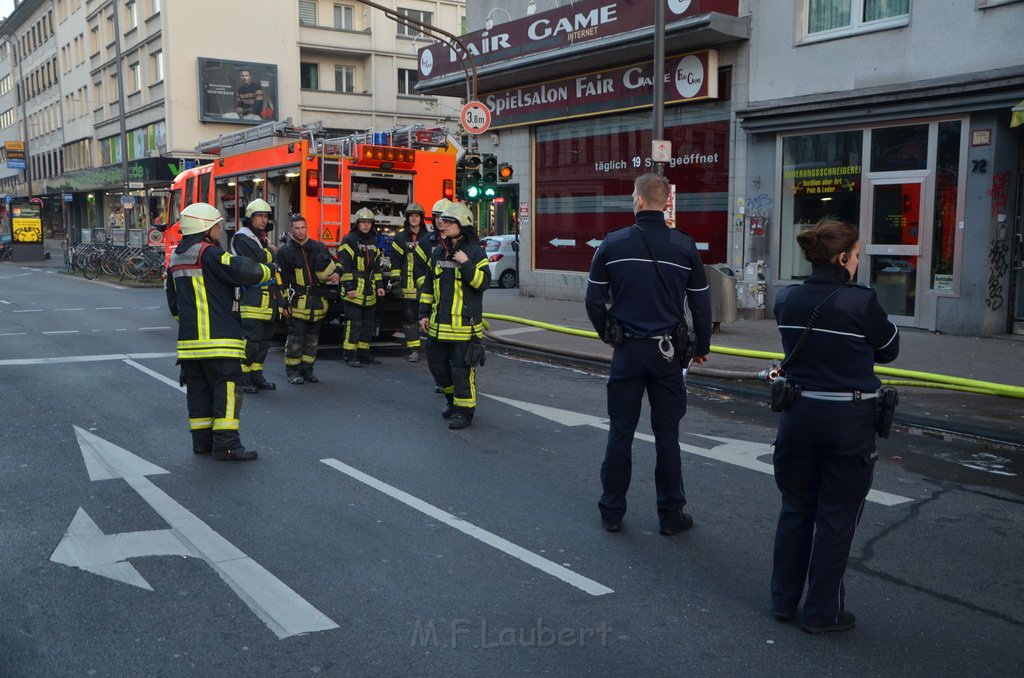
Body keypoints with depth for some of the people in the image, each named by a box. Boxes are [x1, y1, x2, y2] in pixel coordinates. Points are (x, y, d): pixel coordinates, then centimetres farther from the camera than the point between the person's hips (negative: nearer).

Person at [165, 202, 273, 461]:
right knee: (226, 388, -6)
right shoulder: (209, 253, -12)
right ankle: (226, 443, -8)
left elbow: (173, 300, 24)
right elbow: (244, 272, -21)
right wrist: (268, 270, -3)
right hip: (218, 338, -9)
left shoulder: (176, 258, 16)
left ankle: (201, 440, 18)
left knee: (198, 389, 13)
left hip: (189, 338, 9)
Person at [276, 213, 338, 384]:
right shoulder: (285, 251, -1)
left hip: (317, 301, 4)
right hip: (297, 302, -4)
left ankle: (307, 369, 21)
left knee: (312, 338, 10)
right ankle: (292, 370, 8)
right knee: (296, 337, -4)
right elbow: (281, 280, -2)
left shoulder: (319, 247, 10)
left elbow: (330, 266, 20)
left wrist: (335, 275, -4)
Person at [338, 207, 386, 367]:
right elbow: (345, 266, -12)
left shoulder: (373, 241, 16)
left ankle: (363, 352, 20)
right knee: (353, 323, -8)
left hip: (369, 291, 8)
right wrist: (349, 287, -16)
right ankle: (350, 355, -2)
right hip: (354, 290, -7)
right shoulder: (350, 240, -7)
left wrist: (379, 285, 15)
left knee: (368, 323, 11)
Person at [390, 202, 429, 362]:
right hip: (408, 286, 0)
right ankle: (413, 350, 7)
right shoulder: (400, 238, 6)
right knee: (409, 318, 2)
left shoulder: (428, 238, 10)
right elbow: (395, 263, 3)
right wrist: (395, 283, -4)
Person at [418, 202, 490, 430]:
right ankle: (453, 399, 36)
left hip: (464, 325, -7)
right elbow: (428, 286, 16)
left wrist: (466, 264, -26)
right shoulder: (437, 253, 11)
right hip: (439, 324, 7)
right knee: (436, 364, 15)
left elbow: (483, 282, -15)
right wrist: (424, 313, 12)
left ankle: (464, 409, 9)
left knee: (462, 368, -4)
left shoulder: (475, 252, -7)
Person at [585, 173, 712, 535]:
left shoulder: (612, 243, -5)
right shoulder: (685, 246, -4)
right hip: (667, 352, 0)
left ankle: (612, 512, 17)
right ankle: (671, 515, 17)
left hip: (627, 351, 0)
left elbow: (594, 300, -1)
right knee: (667, 434, 9)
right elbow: (701, 304, 1)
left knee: (620, 433, 9)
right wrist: (701, 347, 15)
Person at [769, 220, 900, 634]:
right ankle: (821, 612, 19)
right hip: (848, 421, -4)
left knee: (795, 510, 17)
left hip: (798, 415, 5)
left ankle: (784, 600, 28)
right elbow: (889, 350, -1)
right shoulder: (861, 302, -16)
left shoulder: (786, 301, -2)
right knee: (836, 518, 8)